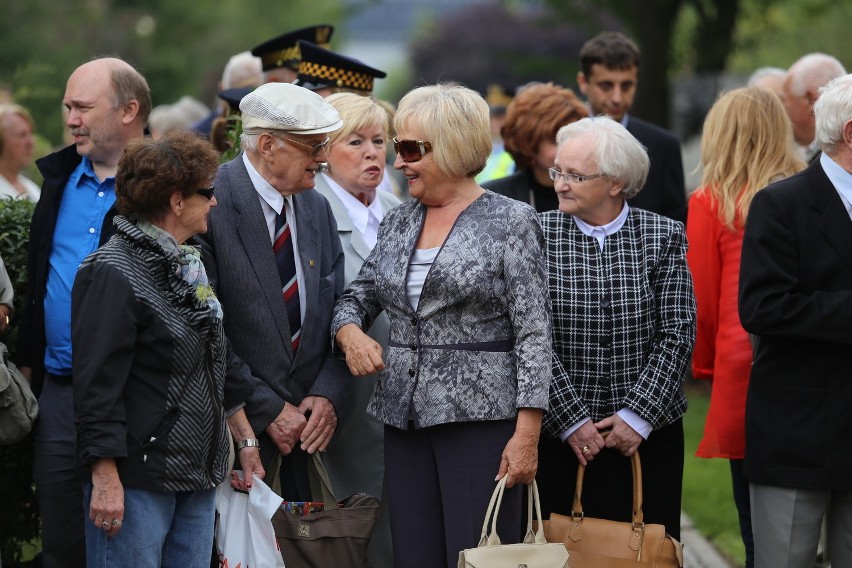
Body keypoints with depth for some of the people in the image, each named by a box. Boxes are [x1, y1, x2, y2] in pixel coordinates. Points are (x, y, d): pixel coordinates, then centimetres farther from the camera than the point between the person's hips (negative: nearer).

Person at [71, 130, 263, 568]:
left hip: (200, 477, 8)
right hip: (136, 480, -8)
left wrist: (245, 437, 23)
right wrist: (105, 480, -20)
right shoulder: (113, 273, -12)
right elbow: (98, 382, -17)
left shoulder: (189, 264, 15)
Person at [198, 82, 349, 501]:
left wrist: (327, 395, -3)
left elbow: (336, 309, 13)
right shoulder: (209, 204, -11)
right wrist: (268, 410, -13)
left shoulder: (316, 208, 12)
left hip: (305, 425, 6)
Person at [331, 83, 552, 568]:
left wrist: (527, 433, -15)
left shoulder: (511, 221, -4)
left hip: (480, 415, -6)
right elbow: (356, 297, 23)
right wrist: (350, 333, -2)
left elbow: (535, 333, -8)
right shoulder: (398, 222, 14)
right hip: (406, 419, 6)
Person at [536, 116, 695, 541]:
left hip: (649, 433, 1)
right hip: (563, 437, -1)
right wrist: (570, 421, -9)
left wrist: (638, 416, -9)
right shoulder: (539, 235, -2)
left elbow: (678, 334, -2)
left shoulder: (663, 236, 1)